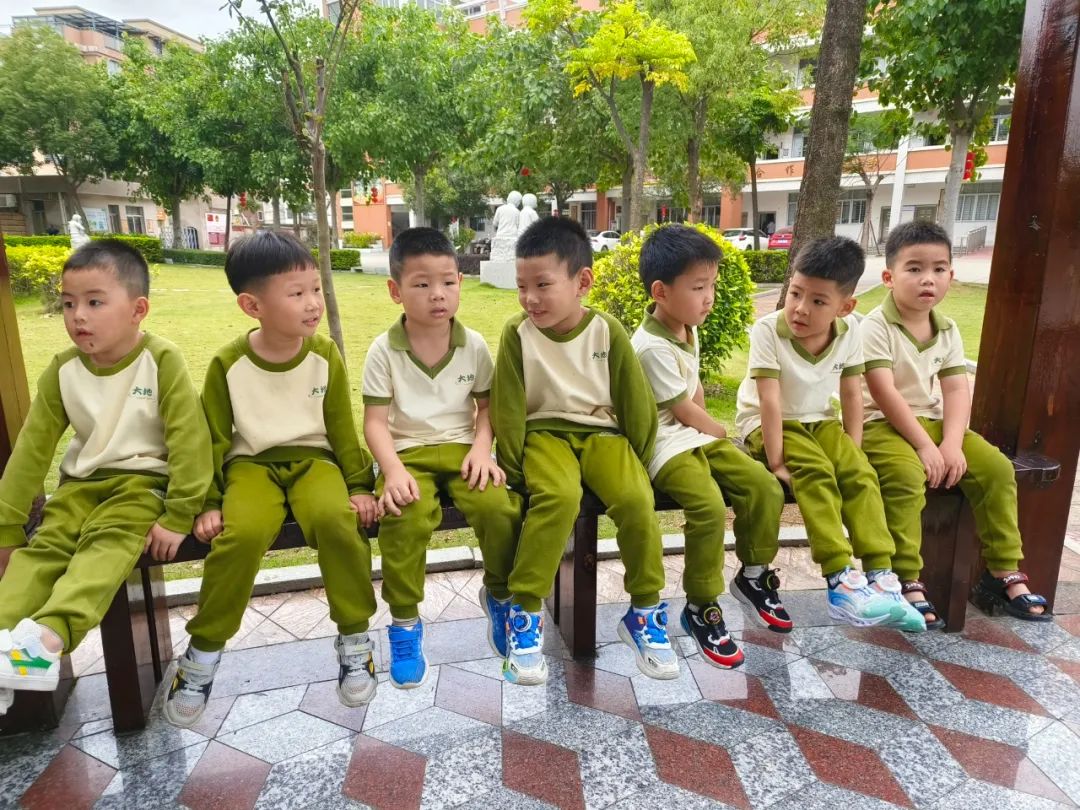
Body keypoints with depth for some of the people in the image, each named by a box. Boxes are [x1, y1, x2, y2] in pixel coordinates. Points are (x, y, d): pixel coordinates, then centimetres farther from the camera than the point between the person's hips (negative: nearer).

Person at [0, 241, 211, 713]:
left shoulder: (161, 361, -14)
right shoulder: (62, 370, 1)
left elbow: (189, 441, -16)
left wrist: (178, 517, -17)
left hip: (143, 479, -5)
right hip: (82, 482, 6)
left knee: (108, 541, -29)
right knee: (43, 546, -16)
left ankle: (48, 634, -45)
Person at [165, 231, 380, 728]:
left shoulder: (326, 355, -5)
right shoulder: (228, 363, -8)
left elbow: (341, 427, 3)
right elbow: (213, 439, 1)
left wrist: (359, 485, -1)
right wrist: (208, 502, -3)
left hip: (313, 459, 1)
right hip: (251, 464, 0)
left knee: (335, 519, -31)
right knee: (242, 532, -31)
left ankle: (354, 638, -10)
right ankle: (204, 650, -6)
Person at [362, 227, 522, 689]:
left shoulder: (474, 345, 2)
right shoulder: (384, 351, -4)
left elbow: (487, 406, 7)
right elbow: (375, 422, -5)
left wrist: (481, 449, -12)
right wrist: (394, 471, -21)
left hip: (461, 448, 2)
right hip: (408, 453, -1)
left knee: (501, 509, -25)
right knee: (406, 518, -32)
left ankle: (499, 595, 6)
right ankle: (404, 621, -6)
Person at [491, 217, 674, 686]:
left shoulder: (607, 331, -5)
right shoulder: (518, 334, -5)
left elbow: (635, 401, 2)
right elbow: (508, 409, -2)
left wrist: (637, 463, 4)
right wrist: (513, 470, -3)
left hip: (602, 432, 1)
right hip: (545, 433, -1)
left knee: (636, 499, -27)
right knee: (559, 496, -34)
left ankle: (644, 611, -4)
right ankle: (524, 611, -17)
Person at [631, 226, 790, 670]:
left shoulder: (688, 330, 9)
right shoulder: (651, 347, -20)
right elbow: (684, 410, -13)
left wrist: (706, 430, 3)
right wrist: (721, 433, 3)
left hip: (698, 435, 9)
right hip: (666, 445, -9)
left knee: (766, 488, -5)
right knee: (710, 508, -28)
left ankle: (754, 576, 16)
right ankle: (700, 609, -8)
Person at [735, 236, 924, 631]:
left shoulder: (849, 331, -10)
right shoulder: (768, 330, -23)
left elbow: (852, 394, -1)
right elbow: (770, 402, -25)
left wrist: (853, 451, -5)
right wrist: (776, 461, -26)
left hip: (819, 421, 5)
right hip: (768, 425, -4)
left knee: (861, 473, -18)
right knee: (815, 472, -29)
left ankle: (880, 576, -15)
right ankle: (841, 579, -28)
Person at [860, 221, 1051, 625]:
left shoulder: (947, 330, 8)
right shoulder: (875, 326, -12)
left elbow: (957, 390, 1)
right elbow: (884, 393, -19)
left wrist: (951, 443, -15)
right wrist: (924, 446, -21)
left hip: (932, 421, 7)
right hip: (883, 424, -6)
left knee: (996, 467, -7)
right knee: (906, 476, -32)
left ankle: (1004, 574, 6)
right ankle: (905, 581, -21)